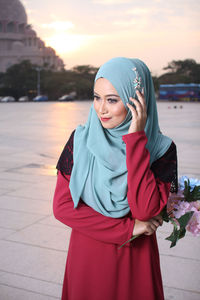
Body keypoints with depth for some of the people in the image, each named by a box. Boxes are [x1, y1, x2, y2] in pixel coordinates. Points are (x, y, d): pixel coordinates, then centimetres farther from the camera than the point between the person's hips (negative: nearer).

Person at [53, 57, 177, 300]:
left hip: (136, 259, -1)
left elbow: (145, 211, -24)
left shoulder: (161, 149, -12)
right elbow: (61, 206, -11)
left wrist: (136, 140, -26)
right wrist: (127, 228, -15)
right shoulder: (81, 139, -8)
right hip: (86, 255, 1)